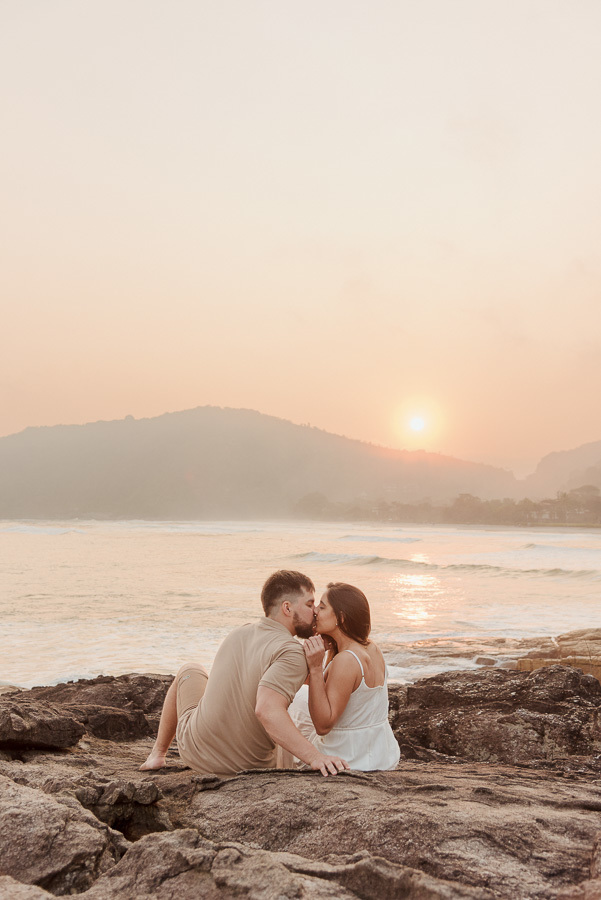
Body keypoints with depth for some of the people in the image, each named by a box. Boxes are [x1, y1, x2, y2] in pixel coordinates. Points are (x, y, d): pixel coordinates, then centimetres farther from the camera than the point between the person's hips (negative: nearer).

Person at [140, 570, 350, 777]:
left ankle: (158, 753, 41)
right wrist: (314, 756, -39)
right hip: (251, 765, -3)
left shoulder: (240, 633, -2)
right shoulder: (291, 653, -21)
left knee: (190, 671, 31)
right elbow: (267, 710, -36)